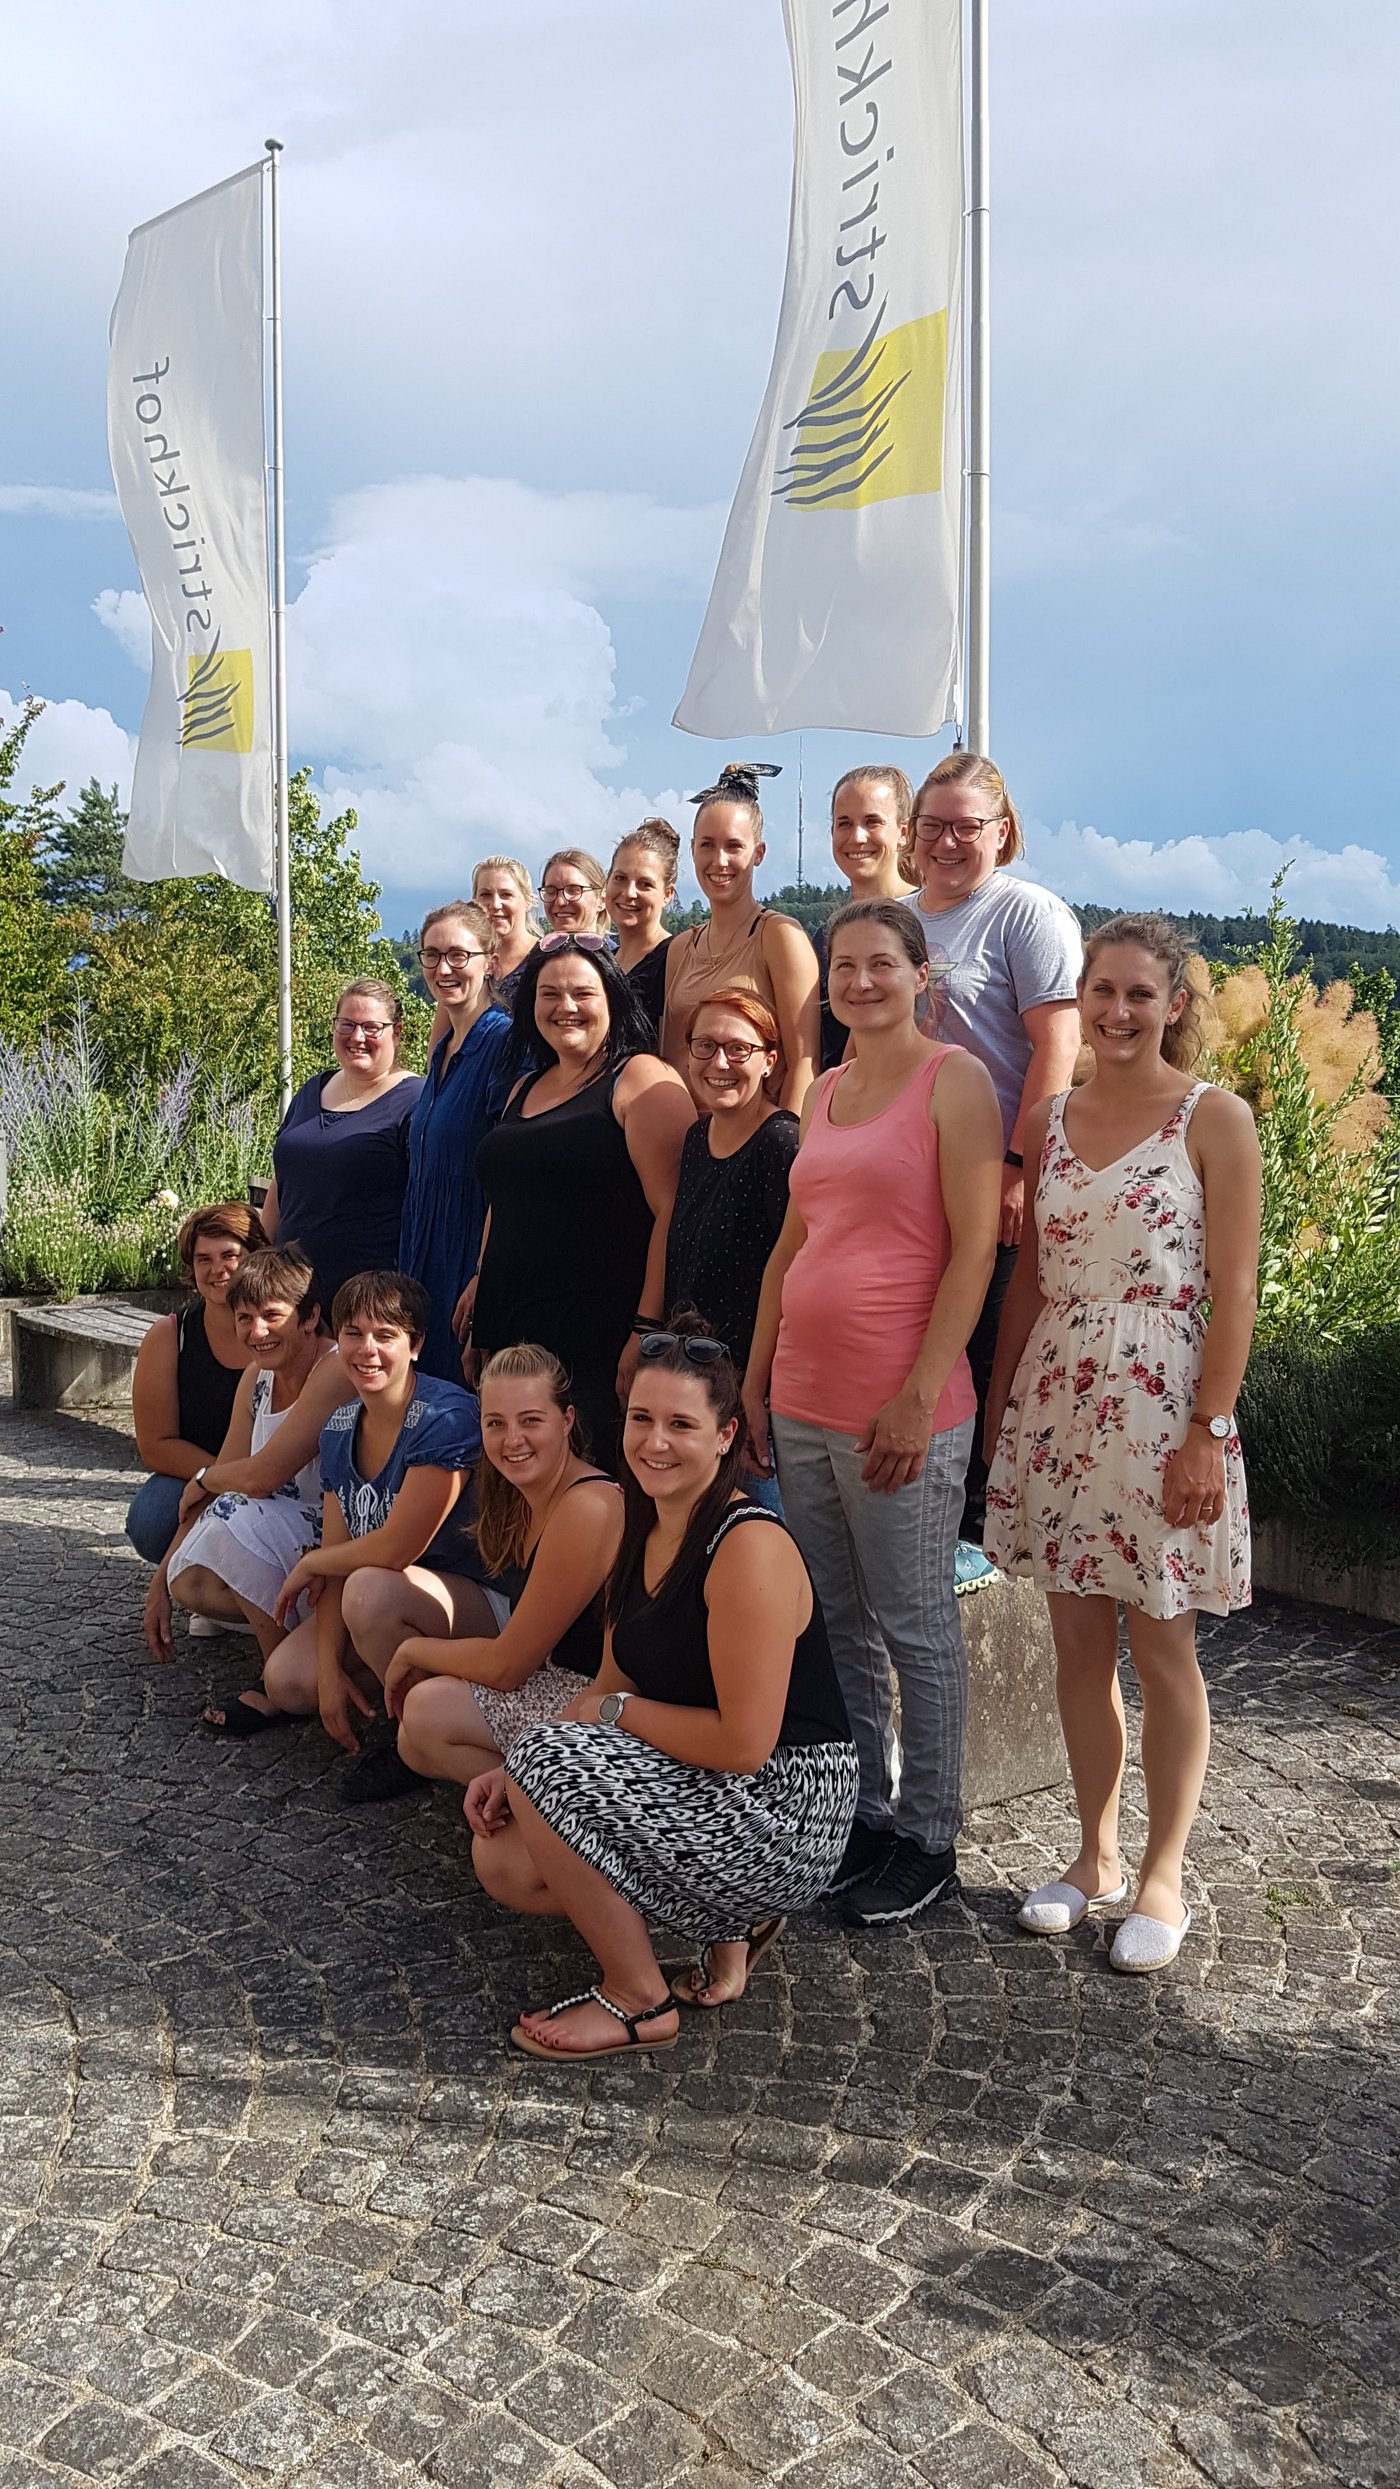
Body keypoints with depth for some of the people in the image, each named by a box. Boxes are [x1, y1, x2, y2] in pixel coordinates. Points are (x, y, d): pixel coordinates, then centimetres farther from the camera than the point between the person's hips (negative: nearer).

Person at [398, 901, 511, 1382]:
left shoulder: (505, 1042, -13)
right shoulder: (444, 1050, 14)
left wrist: (483, 1277, -22)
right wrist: (408, 1274, 15)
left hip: (470, 1264, -8)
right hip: (426, 1266, 9)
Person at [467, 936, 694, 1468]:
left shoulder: (642, 1080, -5)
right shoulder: (527, 1087, 19)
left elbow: (672, 1210, -14)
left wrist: (647, 1328, -20)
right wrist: (482, 1279, 21)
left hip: (601, 1340, -7)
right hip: (514, 1330, 7)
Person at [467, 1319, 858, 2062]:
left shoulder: (749, 1547, -23)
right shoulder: (645, 1534, 6)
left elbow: (745, 1743, -26)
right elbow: (612, 1690, 11)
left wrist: (620, 1712, -12)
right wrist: (518, 1770, -4)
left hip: (786, 1818, -9)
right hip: (705, 1800, 9)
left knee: (549, 1759, -21)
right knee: (502, 1861, 2)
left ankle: (639, 2002, -4)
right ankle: (729, 1921, 12)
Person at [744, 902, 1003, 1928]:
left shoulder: (953, 1078, -6)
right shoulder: (825, 1091, 15)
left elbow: (974, 1248, -13)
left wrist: (918, 1397, -18)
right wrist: (756, 1380, 14)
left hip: (898, 1410, -7)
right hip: (801, 1407, 7)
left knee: (915, 1631, 4)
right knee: (837, 1626, 15)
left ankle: (927, 1838, 19)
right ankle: (865, 1814, 30)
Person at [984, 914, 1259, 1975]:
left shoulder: (1215, 1118, -5)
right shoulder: (1048, 1119, 8)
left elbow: (1233, 1288, -8)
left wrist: (1208, 1432, -13)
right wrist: (1001, 1404, 10)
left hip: (1161, 1402, -4)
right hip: (1057, 1400, 4)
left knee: (1161, 1648, 6)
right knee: (1079, 1641, 12)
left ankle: (1163, 1874, 21)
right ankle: (1095, 1854, 28)